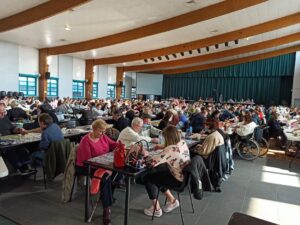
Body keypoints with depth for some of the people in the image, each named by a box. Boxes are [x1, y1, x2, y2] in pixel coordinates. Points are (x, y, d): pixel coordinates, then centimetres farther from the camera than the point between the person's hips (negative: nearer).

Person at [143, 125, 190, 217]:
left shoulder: (171, 149, -28)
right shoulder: (183, 143, -3)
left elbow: (154, 161, -29)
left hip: (178, 180, -9)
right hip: (185, 175, 9)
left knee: (147, 178, 1)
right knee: (155, 172, 22)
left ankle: (156, 209, 13)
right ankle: (172, 200, 28)